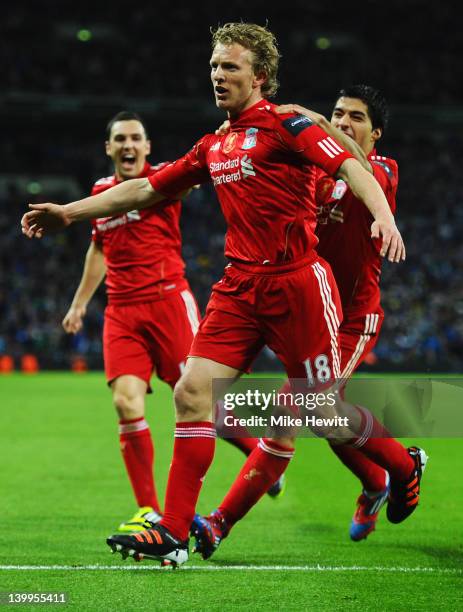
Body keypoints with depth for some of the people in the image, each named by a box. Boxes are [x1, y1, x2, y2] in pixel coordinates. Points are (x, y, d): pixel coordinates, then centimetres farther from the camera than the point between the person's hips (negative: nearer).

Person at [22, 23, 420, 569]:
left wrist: (383, 217, -34)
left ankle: (403, 467, 26)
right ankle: (174, 532, -5)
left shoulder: (284, 123, -4)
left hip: (296, 282, -6)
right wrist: (70, 211, 22)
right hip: (239, 288, 6)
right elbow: (147, 189, 24)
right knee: (192, 392, -7)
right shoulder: (213, 148, 17)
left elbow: (348, 164, -16)